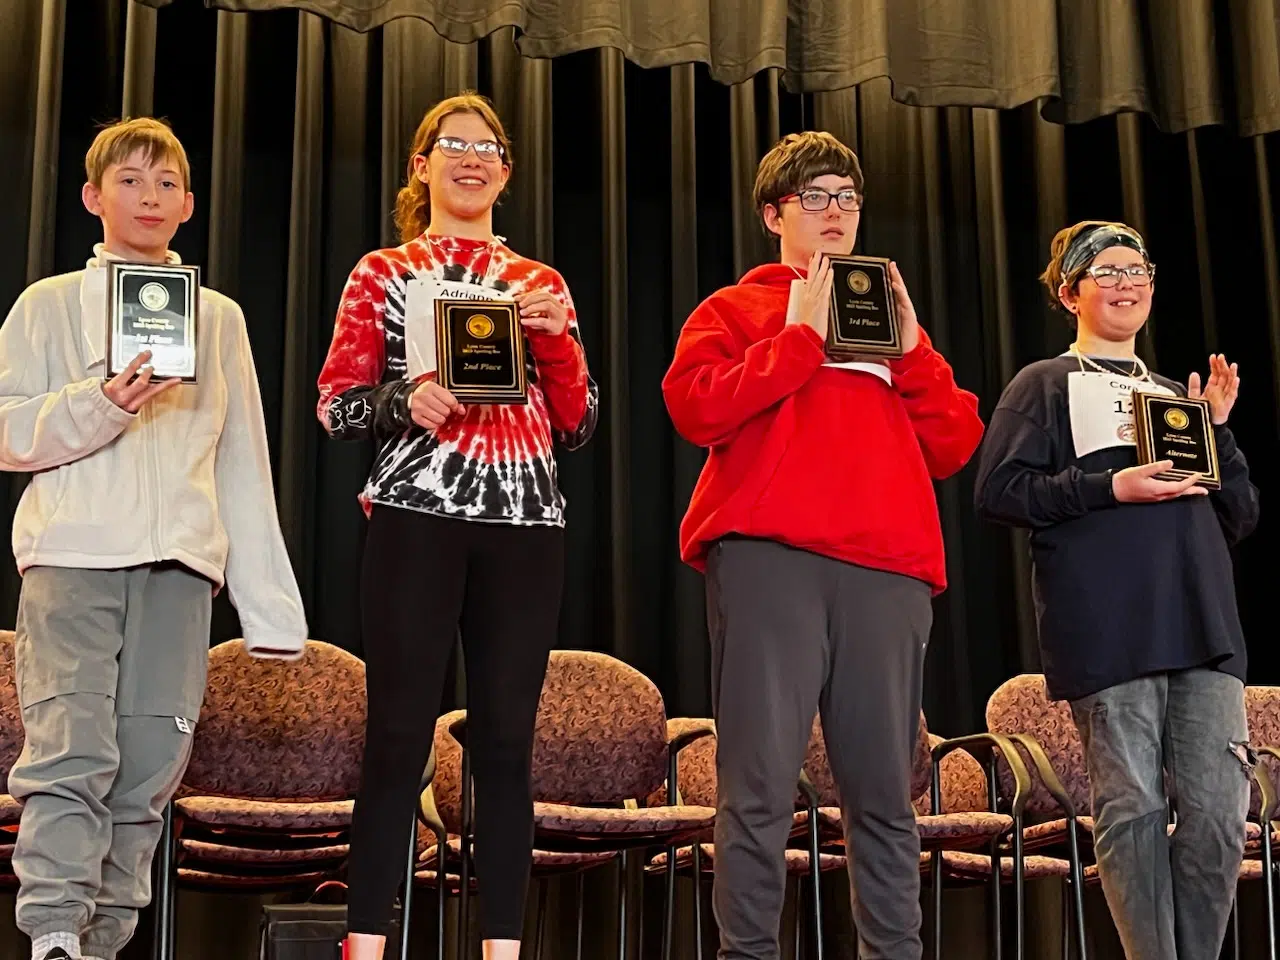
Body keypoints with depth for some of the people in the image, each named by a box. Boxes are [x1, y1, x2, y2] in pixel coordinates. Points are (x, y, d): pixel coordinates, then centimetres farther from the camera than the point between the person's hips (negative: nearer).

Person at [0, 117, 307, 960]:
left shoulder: (220, 318, 18)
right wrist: (102, 405, -14)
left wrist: (269, 604, 11)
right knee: (72, 750, -14)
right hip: (73, 549, -2)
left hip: (180, 559, 2)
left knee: (151, 764, -2)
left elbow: (245, 465, 16)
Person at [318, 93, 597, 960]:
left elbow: (577, 425, 13)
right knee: (400, 734, -6)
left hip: (526, 523, 3)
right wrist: (403, 399, -15)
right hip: (417, 516, -2)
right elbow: (336, 406, 4)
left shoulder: (542, 284, 18)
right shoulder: (383, 273, 11)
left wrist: (558, 338, -3)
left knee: (507, 740, 1)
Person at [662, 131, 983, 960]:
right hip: (767, 552, -3)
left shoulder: (891, 318, 28)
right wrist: (801, 335, -1)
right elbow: (697, 410, -3)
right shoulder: (733, 311, 18)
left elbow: (955, 446, 17)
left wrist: (910, 347, 5)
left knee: (884, 790, 2)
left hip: (887, 563, 4)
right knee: (761, 783, -8)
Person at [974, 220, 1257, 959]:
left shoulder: (1178, 394, 26)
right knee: (1133, 807, -5)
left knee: (1220, 811, -3)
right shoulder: (1046, 385, 11)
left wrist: (1218, 431, 8)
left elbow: (1242, 518, 23)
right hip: (1110, 631, -4)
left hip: (1203, 622, 5)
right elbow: (998, 492, -3)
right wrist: (1109, 487, -12)